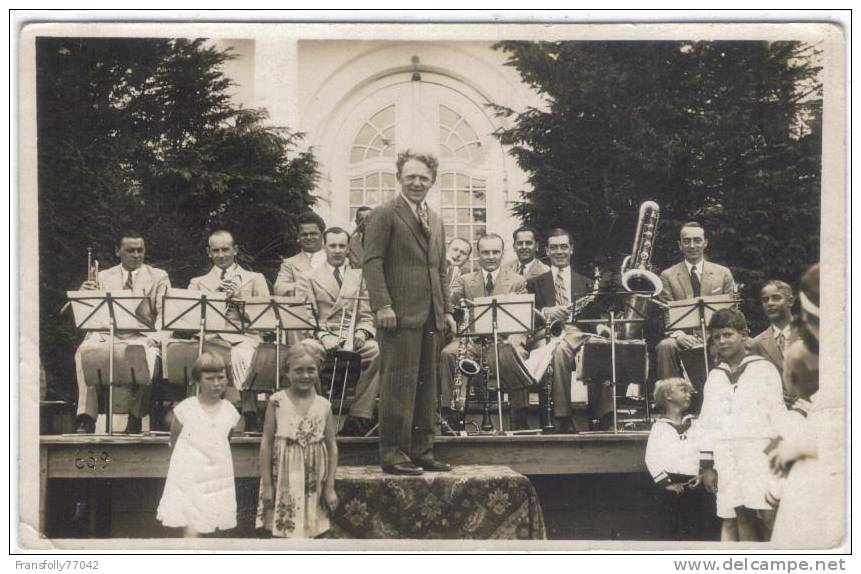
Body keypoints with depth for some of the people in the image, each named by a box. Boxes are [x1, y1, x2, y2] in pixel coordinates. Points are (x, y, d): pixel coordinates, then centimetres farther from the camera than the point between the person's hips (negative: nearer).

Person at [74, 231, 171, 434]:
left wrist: (154, 338, -17)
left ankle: (135, 417, -24)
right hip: (108, 336, 2)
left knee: (148, 355, -37)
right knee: (84, 351, -31)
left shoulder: (158, 277, 14)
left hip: (143, 337, -1)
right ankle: (86, 418, -31)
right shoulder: (104, 277, 18)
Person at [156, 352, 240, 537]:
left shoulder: (230, 412, 1)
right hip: (189, 480, -4)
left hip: (219, 482, 4)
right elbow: (174, 444, 4)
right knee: (191, 530, -12)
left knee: (206, 531, 9)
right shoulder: (185, 409, -9)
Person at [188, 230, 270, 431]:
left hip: (244, 334, -1)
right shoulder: (198, 283, 26)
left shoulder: (254, 279, 22)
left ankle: (250, 415, -38)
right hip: (210, 336, 1)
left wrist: (239, 298, -4)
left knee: (241, 356, -38)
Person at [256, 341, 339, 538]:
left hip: (313, 484, 2)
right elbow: (266, 443, -3)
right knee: (281, 533, 4)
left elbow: (332, 447, 5)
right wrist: (267, 484, -5)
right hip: (283, 482, -2)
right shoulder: (277, 402, -4)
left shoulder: (324, 406, 1)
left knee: (310, 532, 7)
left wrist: (330, 487, 2)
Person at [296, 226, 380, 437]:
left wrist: (362, 333, -10)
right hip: (321, 338, -1)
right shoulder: (308, 278, 16)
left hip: (354, 340, 1)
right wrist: (323, 336, -16)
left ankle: (359, 417, -31)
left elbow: (367, 316, 13)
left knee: (378, 351, -33)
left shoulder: (360, 276, 21)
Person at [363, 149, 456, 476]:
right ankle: (393, 454, -3)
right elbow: (372, 262, -9)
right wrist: (382, 305, -19)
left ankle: (421, 452, 14)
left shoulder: (435, 222, 22)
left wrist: (446, 310, 16)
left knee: (426, 385, 8)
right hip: (400, 315, -7)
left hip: (430, 317, 7)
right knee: (399, 384, -7)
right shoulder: (384, 215, -2)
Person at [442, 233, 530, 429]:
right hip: (471, 341, 1)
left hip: (503, 340, -1)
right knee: (447, 353, -29)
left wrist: (516, 340, -20)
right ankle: (449, 412, -23)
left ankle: (519, 418, -24)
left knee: (518, 355, -34)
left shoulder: (517, 282, 12)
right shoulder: (465, 280, 16)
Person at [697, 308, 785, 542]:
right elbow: (706, 422, 16)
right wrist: (706, 465, 10)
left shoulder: (764, 369, 5)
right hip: (725, 457, 4)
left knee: (768, 515, -13)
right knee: (741, 518, 2)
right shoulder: (714, 376, 17)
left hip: (759, 451, -4)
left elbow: (779, 415, 2)